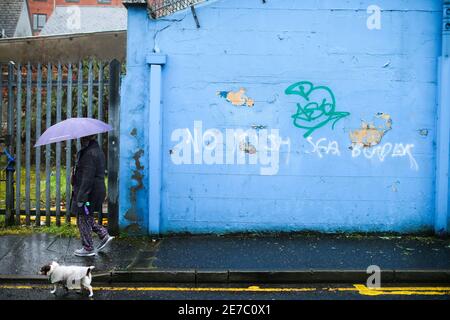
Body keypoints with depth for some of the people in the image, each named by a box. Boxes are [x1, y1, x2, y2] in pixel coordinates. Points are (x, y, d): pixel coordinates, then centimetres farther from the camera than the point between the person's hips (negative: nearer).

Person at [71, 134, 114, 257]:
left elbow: (88, 178, -25)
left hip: (89, 192, -10)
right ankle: (104, 235, 23)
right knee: (87, 218, 22)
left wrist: (81, 197, -21)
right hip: (97, 190, 10)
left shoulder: (90, 153, -23)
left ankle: (88, 248, 13)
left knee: (83, 219, 3)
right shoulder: (96, 150, 11)